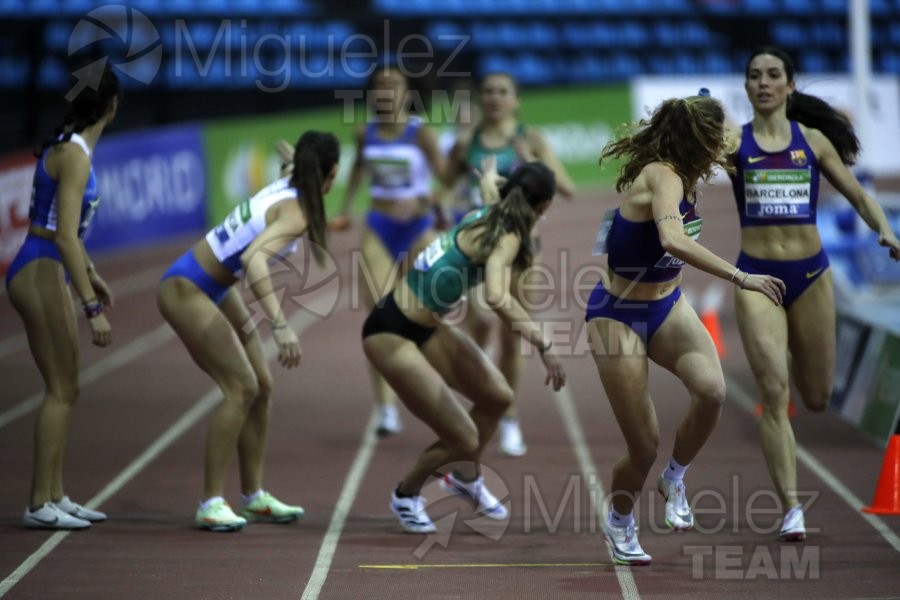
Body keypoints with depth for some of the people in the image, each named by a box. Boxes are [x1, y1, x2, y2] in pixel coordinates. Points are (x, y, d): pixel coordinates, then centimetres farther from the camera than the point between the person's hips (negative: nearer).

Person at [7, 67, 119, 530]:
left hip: (49, 272, 9)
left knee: (65, 389, 12)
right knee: (61, 390, -7)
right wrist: (92, 308, -25)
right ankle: (39, 504, -6)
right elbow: (65, 236, -24)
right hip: (41, 272, -9)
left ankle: (55, 496, 16)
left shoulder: (69, 147, 11)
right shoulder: (74, 155, -17)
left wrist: (91, 274, 33)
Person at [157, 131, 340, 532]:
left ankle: (253, 496, 18)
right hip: (186, 291, -10)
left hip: (216, 289, 10)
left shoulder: (286, 191, 3)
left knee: (261, 388, 10)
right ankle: (211, 504, -13)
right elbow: (254, 259, -41)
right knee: (241, 388, -15)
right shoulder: (295, 213, -24)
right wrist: (280, 325, -48)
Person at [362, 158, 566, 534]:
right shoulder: (507, 237, -21)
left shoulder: (487, 216, 4)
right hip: (391, 334, -9)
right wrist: (543, 345, -37)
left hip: (425, 328, 9)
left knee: (496, 397, 14)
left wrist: (489, 179, 54)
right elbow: (497, 298, -39)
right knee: (463, 440, -6)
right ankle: (407, 495, 22)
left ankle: (466, 478, 39)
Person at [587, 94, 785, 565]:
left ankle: (674, 479, 2)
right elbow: (673, 241, -46)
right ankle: (619, 522, 26)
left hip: (667, 306, 7)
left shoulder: (682, 177, 0)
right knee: (644, 446, -5)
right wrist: (741, 278, -46)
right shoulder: (662, 177, -25)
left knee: (712, 390, -24)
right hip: (618, 316, -7)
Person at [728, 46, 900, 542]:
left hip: (810, 274, 2)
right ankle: (791, 509, -10)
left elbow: (858, 196, 8)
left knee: (816, 399, 12)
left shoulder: (813, 140, 5)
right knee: (774, 391, -14)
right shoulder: (735, 141, 1)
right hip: (756, 276, -2)